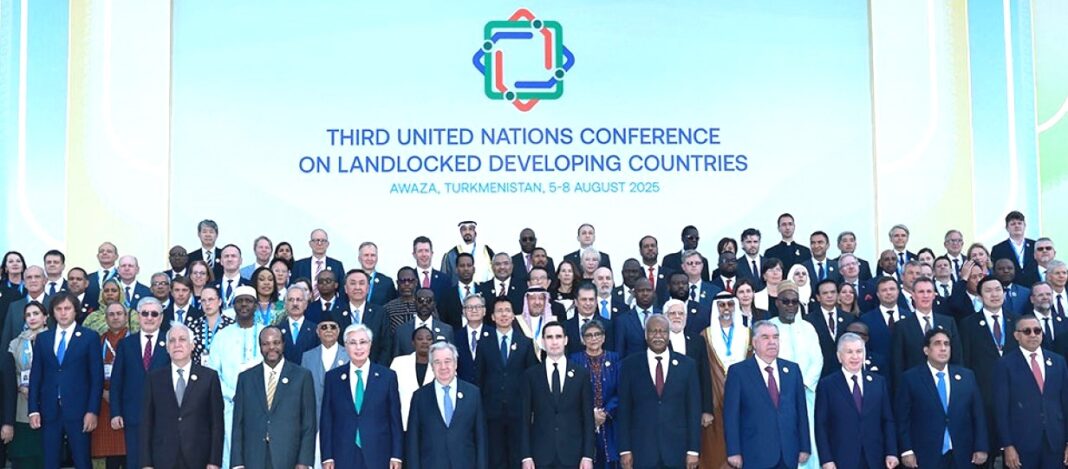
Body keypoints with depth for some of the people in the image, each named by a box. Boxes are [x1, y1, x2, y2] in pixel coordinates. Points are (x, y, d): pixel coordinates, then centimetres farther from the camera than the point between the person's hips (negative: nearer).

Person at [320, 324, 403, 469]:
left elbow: (395, 419, 4)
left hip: (378, 457, -1)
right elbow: (326, 420, 7)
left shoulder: (387, 376, 4)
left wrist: (397, 456, -1)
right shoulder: (332, 377, 7)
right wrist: (327, 457, 1)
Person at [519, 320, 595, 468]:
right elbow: (525, 418, 4)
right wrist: (526, 456, -4)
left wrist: (588, 456, -3)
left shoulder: (581, 374, 5)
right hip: (541, 456, 0)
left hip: (573, 456, 0)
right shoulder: (531, 375, 5)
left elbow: (588, 417, 4)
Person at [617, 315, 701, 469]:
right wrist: (625, 450, -3)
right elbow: (623, 410, 2)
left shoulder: (686, 365, 4)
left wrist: (693, 450, -1)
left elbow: (694, 410, 4)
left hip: (677, 450, 1)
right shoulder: (630, 365, 3)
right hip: (642, 450, 0)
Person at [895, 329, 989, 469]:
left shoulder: (966, 376, 9)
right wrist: (906, 451, -9)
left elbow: (978, 414, 10)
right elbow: (902, 418, -2)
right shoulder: (911, 378, -1)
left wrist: (981, 448, 3)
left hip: (961, 456, 3)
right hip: (925, 457, -3)